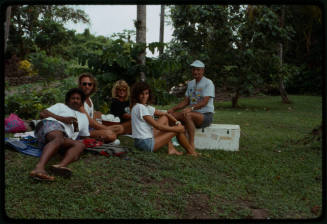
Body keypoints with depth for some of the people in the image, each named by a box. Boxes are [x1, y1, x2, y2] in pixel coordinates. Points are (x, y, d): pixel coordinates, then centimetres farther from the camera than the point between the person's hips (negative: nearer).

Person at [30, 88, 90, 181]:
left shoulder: (83, 117, 40)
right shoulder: (61, 106, 29)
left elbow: (86, 136, 35)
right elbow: (42, 114, 12)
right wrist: (63, 119, 2)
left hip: (64, 137, 4)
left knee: (80, 145, -29)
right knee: (59, 139, -40)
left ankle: (61, 165, -58)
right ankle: (39, 167, -65)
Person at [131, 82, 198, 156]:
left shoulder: (146, 107, 12)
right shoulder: (139, 107, -17)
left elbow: (166, 114, 15)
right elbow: (157, 126, -18)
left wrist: (177, 122, -1)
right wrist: (177, 129, -11)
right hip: (145, 143, -9)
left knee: (165, 118, 12)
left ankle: (171, 149, 8)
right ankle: (191, 151, 18)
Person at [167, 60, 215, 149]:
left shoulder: (208, 83, -7)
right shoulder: (190, 83, 16)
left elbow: (204, 102, -20)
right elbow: (185, 101, 15)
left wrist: (191, 108, -36)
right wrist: (173, 109, 0)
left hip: (206, 115, -7)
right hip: (193, 113, 7)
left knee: (187, 115, -36)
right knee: (171, 114, -14)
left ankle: (191, 145, -35)